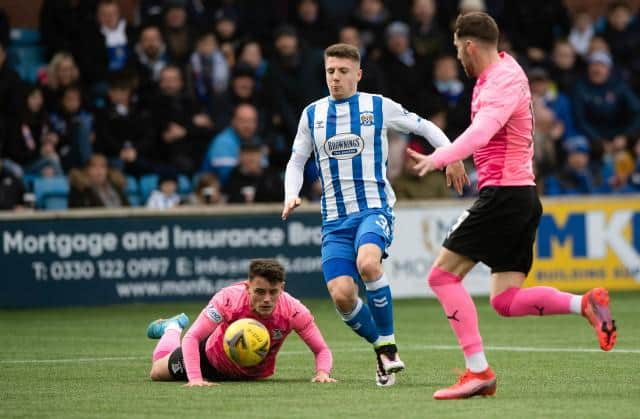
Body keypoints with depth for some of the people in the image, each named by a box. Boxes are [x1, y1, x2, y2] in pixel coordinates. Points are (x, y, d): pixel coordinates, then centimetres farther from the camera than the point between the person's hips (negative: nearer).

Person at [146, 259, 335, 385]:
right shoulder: (228, 299, -42)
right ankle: (172, 328, 47)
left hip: (256, 373, 3)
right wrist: (194, 378, -51)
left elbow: (321, 350, -26)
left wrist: (323, 373, -47)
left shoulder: (293, 311, -37)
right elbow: (191, 338, -40)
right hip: (214, 357, -3)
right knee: (157, 373, 18)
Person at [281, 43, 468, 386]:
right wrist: (291, 196, 3)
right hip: (335, 218, 4)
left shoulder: (379, 107, 2)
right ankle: (381, 348, 12)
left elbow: (425, 128, 11)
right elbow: (296, 161, 22)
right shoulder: (312, 114, 11)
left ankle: (388, 344, -17)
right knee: (341, 294, -15)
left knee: (367, 263, -35)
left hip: (374, 207, -4)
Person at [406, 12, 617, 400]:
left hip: (503, 193, -10)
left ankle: (478, 372, -12)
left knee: (443, 274, -7)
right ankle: (585, 304, -7)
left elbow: (481, 132, -33)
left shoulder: (502, 82, -14)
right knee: (506, 302, 5)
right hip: (524, 196, 10)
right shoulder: (505, 69, 17)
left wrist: (439, 158, -43)